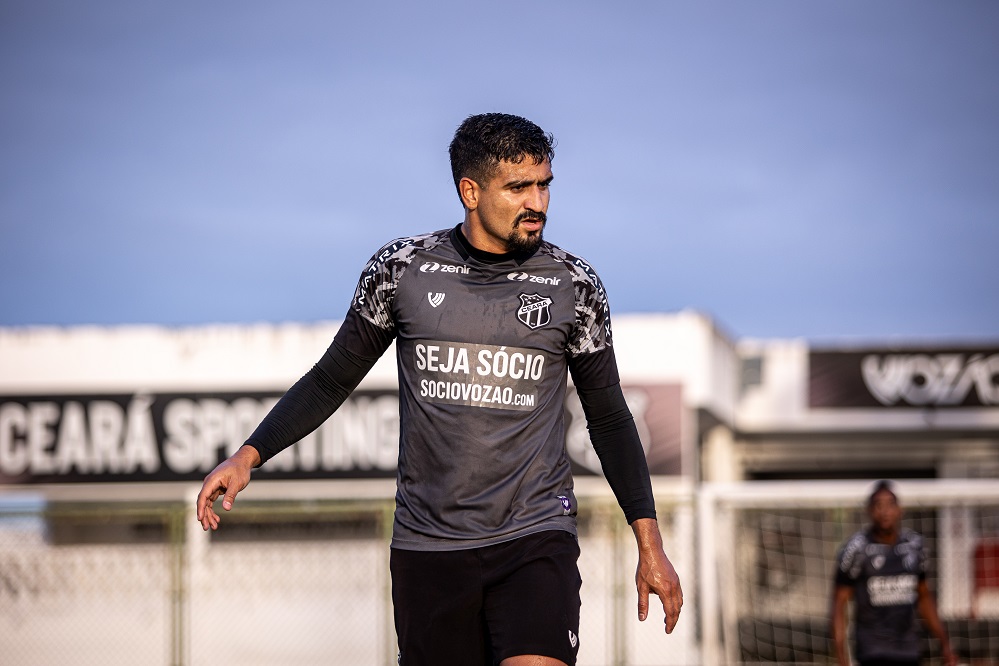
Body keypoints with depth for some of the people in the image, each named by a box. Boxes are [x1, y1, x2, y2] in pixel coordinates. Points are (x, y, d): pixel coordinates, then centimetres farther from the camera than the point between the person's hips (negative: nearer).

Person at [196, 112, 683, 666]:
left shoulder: (573, 285, 2)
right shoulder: (401, 268, 1)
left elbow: (608, 417, 11)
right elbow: (332, 379, 11)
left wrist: (649, 543, 7)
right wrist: (249, 456, -1)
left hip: (536, 541, -1)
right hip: (427, 548, 1)